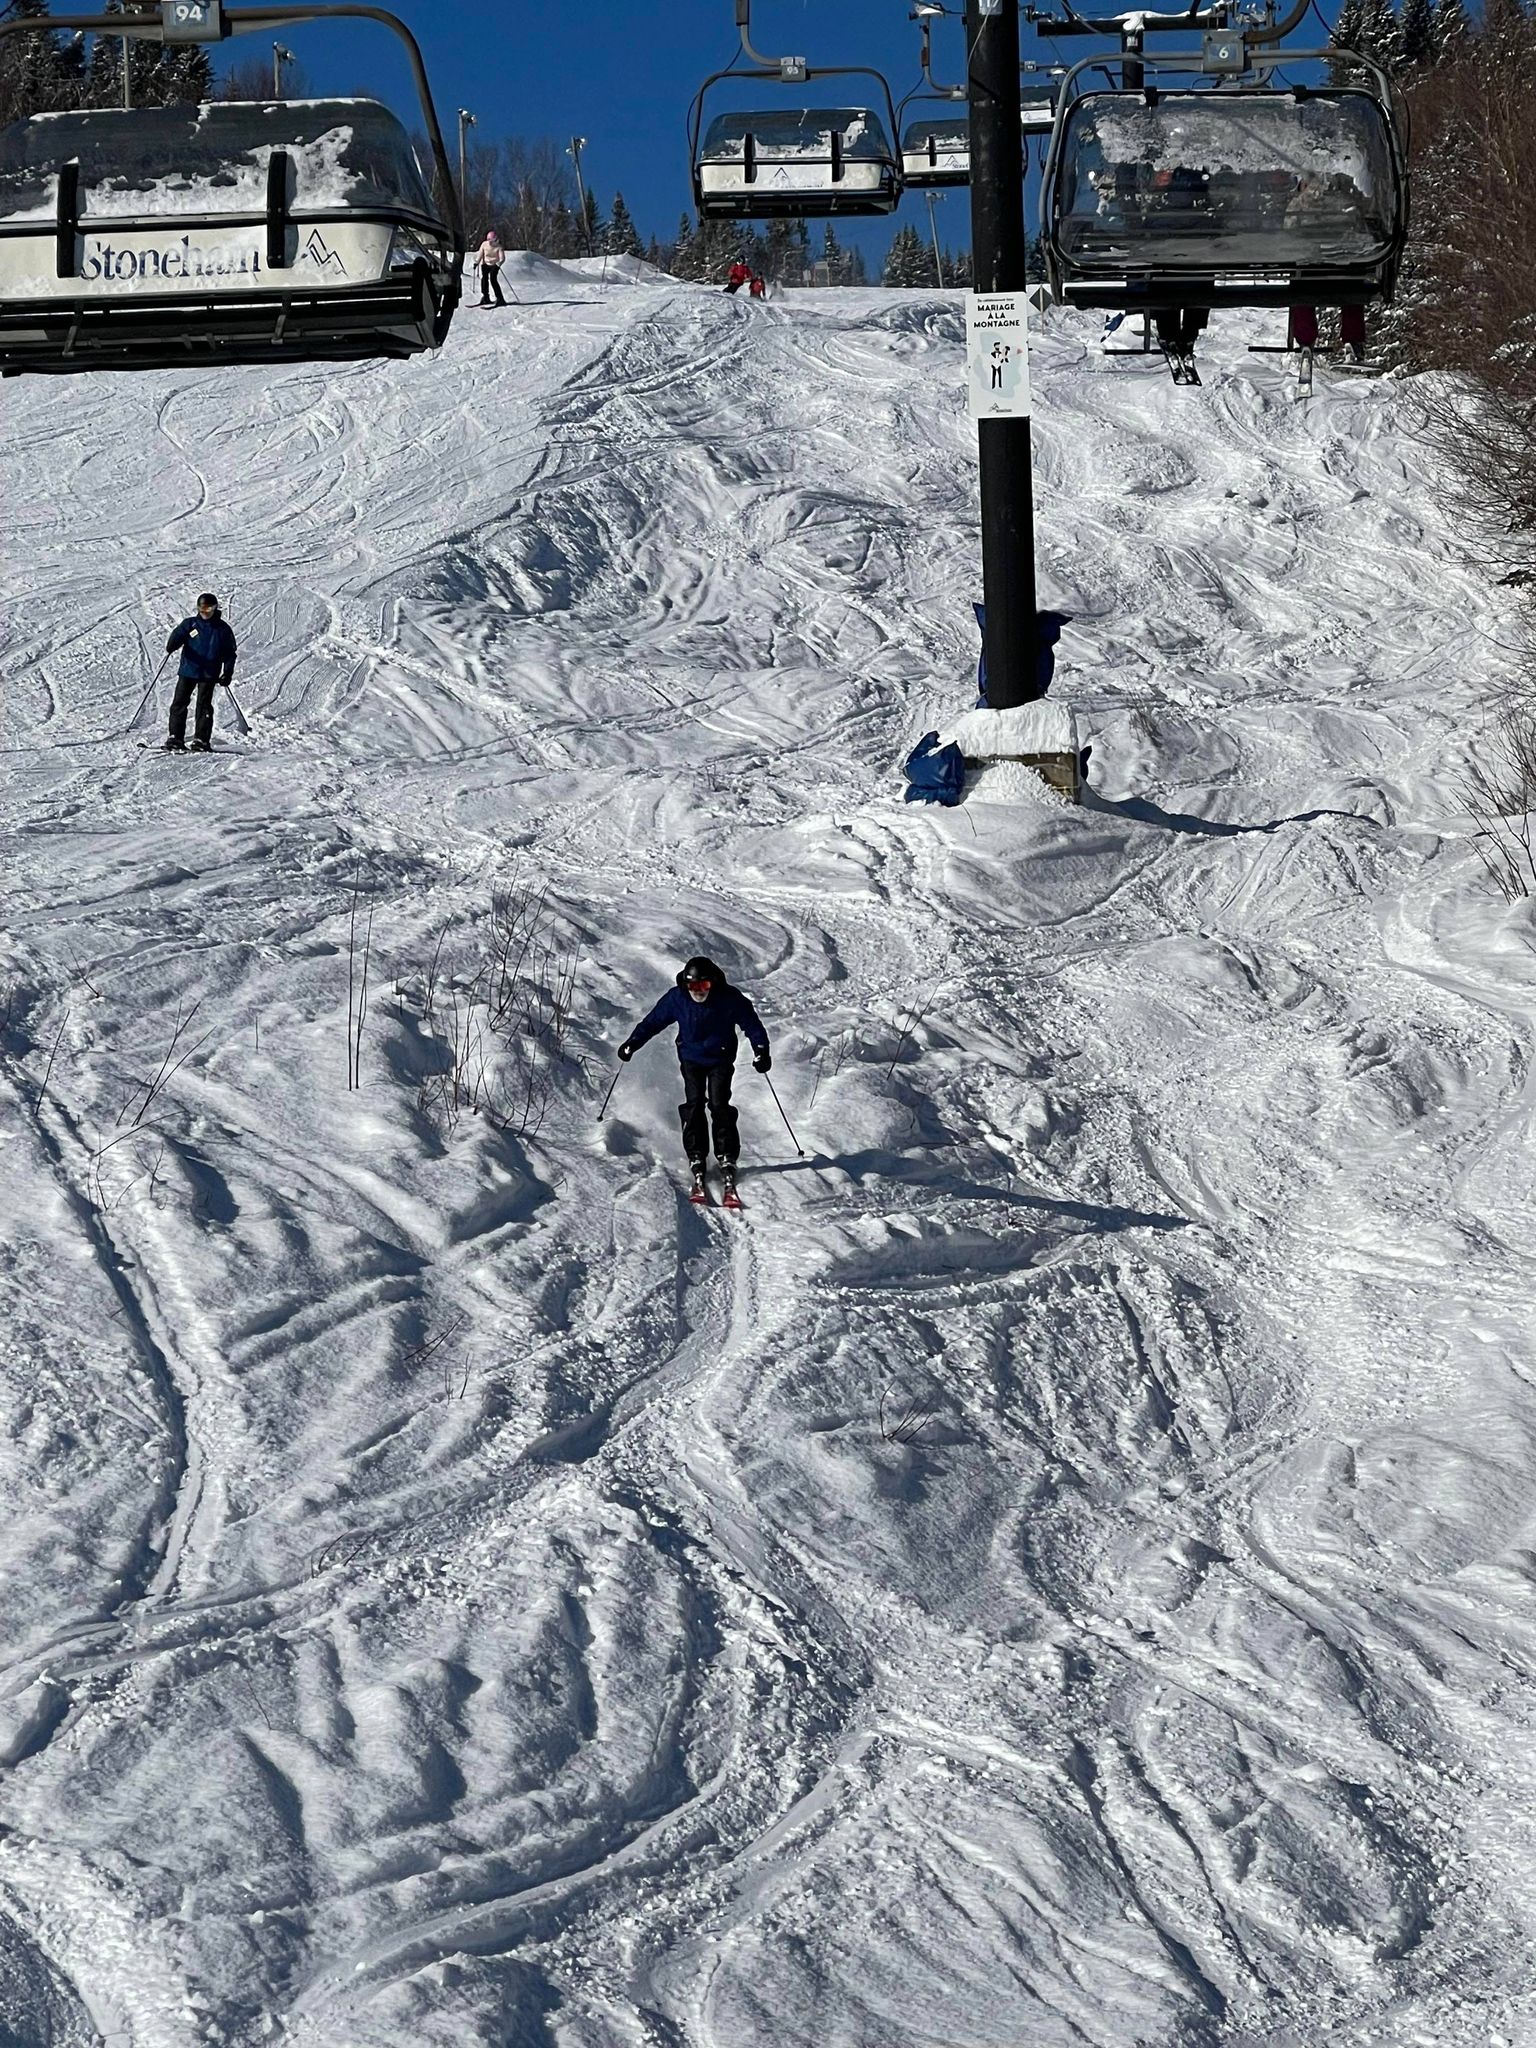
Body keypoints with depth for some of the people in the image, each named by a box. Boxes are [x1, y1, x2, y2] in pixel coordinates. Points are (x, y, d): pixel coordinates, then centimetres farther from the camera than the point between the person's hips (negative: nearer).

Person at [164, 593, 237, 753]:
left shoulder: (222, 629, 5)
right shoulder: (190, 624, 7)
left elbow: (230, 652, 9)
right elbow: (178, 635, -7)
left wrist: (227, 672, -1)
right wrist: (171, 646, -30)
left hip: (208, 674, -2)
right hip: (187, 671, 2)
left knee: (204, 705, -6)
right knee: (179, 703, -1)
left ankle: (201, 741, -3)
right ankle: (175, 739, 4)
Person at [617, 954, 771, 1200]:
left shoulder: (729, 998, -18)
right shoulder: (677, 999, -12)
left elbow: (751, 1023, -9)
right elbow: (653, 1021, 0)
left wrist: (761, 1050, -20)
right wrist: (632, 1044, -3)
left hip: (720, 1059, -2)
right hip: (691, 1058, 2)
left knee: (719, 1105, -15)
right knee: (694, 1106, -11)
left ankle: (727, 1160, -14)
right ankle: (697, 1160, -8)